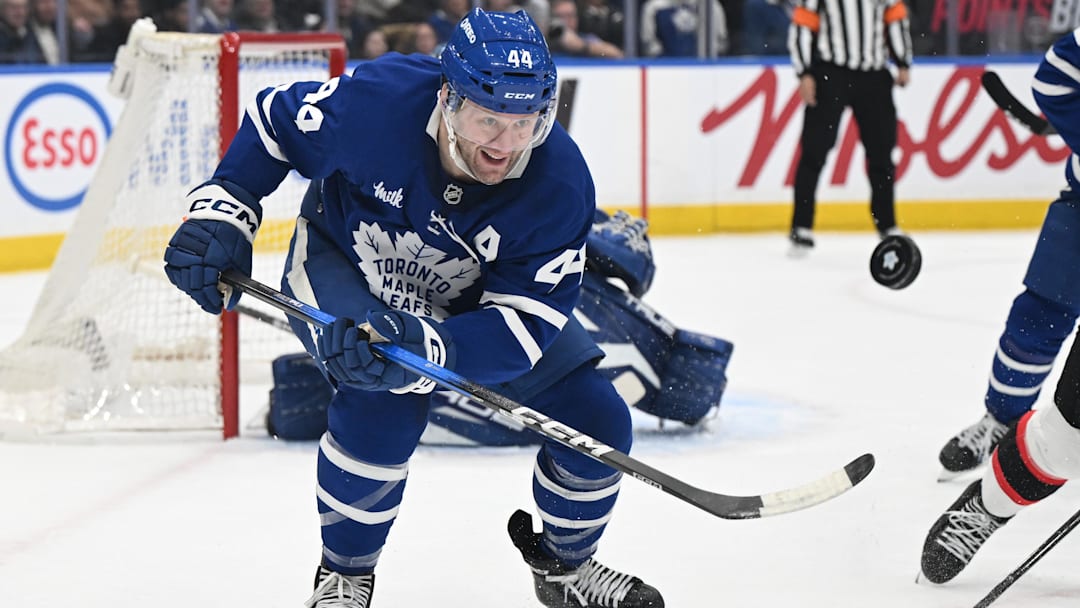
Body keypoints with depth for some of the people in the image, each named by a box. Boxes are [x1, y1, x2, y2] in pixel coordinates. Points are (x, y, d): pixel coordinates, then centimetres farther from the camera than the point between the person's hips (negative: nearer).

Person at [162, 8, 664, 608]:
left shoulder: (561, 184, -32)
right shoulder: (376, 101, -35)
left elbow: (520, 324, -33)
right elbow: (275, 123, -13)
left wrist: (425, 347, -50)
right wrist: (222, 213, -21)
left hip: (477, 299, 3)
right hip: (343, 261, -3)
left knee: (596, 422, -6)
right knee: (385, 401, -31)